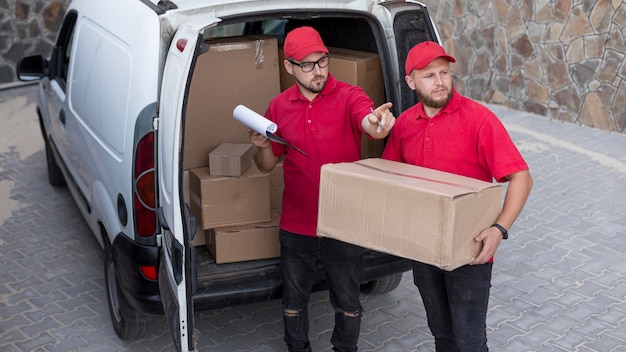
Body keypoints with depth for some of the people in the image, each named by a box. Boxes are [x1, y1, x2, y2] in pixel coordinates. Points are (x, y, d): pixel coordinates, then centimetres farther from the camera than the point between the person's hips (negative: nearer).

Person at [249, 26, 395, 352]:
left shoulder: (348, 97, -9)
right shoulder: (279, 107, 2)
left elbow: (368, 122, -31)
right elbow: (267, 165, 11)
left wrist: (378, 125, -56)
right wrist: (262, 147, -12)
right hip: (296, 225, 3)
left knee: (347, 301, 14)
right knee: (294, 299, 19)